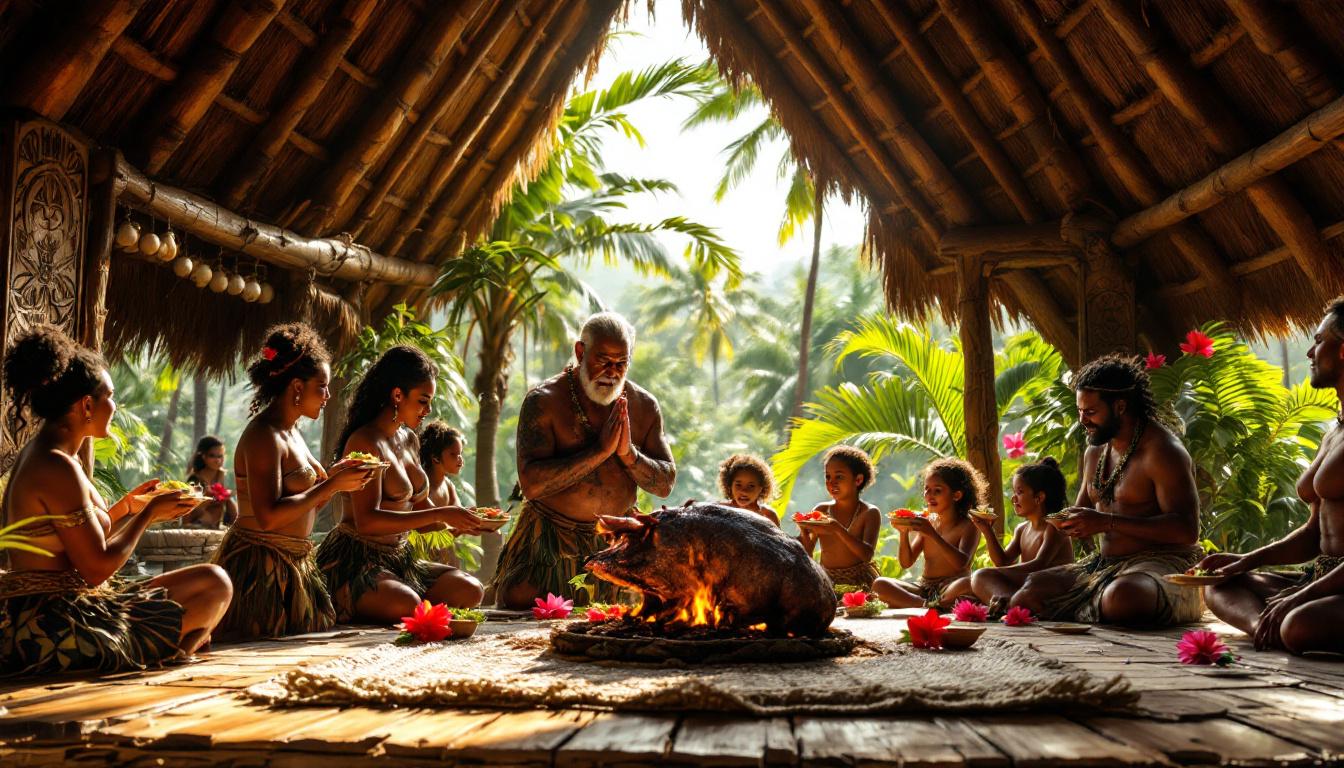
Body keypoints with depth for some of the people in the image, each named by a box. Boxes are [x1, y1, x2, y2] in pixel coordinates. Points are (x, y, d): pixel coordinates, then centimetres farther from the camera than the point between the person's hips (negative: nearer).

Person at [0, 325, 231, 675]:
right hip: (57, 628, -11)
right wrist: (149, 513, -7)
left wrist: (127, 506, 15)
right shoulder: (58, 467, -19)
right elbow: (97, 568, -20)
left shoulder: (35, 455, 12)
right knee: (213, 584, -11)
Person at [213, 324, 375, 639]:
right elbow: (269, 516, -27)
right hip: (259, 565, -9)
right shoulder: (264, 436, -18)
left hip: (290, 563, 9)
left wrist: (336, 477, -2)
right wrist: (332, 485, -22)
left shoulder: (291, 433, 13)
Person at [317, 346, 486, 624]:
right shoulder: (365, 442, -14)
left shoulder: (409, 439, 13)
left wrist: (459, 523, -1)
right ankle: (345, 612, -5)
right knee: (406, 605, -35)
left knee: (469, 590, -10)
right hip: (355, 561, -9)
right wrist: (440, 514, -25)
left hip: (398, 558, 9)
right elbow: (367, 520, -25)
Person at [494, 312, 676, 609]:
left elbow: (665, 484, 0)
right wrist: (600, 451, -27)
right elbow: (531, 483, -24)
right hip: (549, 539, -3)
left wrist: (629, 453, -19)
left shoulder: (644, 406, 1)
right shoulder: (544, 401, -12)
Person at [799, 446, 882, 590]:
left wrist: (838, 529, -31)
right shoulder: (821, 510, 5)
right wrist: (804, 533, -18)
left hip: (860, 582, -3)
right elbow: (806, 555, 4)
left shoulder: (870, 513, -5)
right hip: (827, 583, 3)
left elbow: (867, 554, -19)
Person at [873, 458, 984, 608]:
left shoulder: (968, 526, -2)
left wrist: (933, 534, -28)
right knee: (880, 584, -19)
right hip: (924, 588, 5)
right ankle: (927, 605, -32)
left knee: (969, 583, -39)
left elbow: (961, 562, -20)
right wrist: (904, 533, -8)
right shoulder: (927, 523, 14)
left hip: (951, 589, -5)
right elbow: (906, 563, 9)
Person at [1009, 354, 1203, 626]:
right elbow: (1084, 509, 26)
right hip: (1104, 564, 7)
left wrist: (1107, 522, -26)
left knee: (1120, 598, -39)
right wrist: (1068, 522, -1)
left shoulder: (1163, 452, -13)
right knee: (1029, 588, -9)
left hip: (1163, 565, -7)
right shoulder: (1095, 452, 14)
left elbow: (1187, 530, -22)